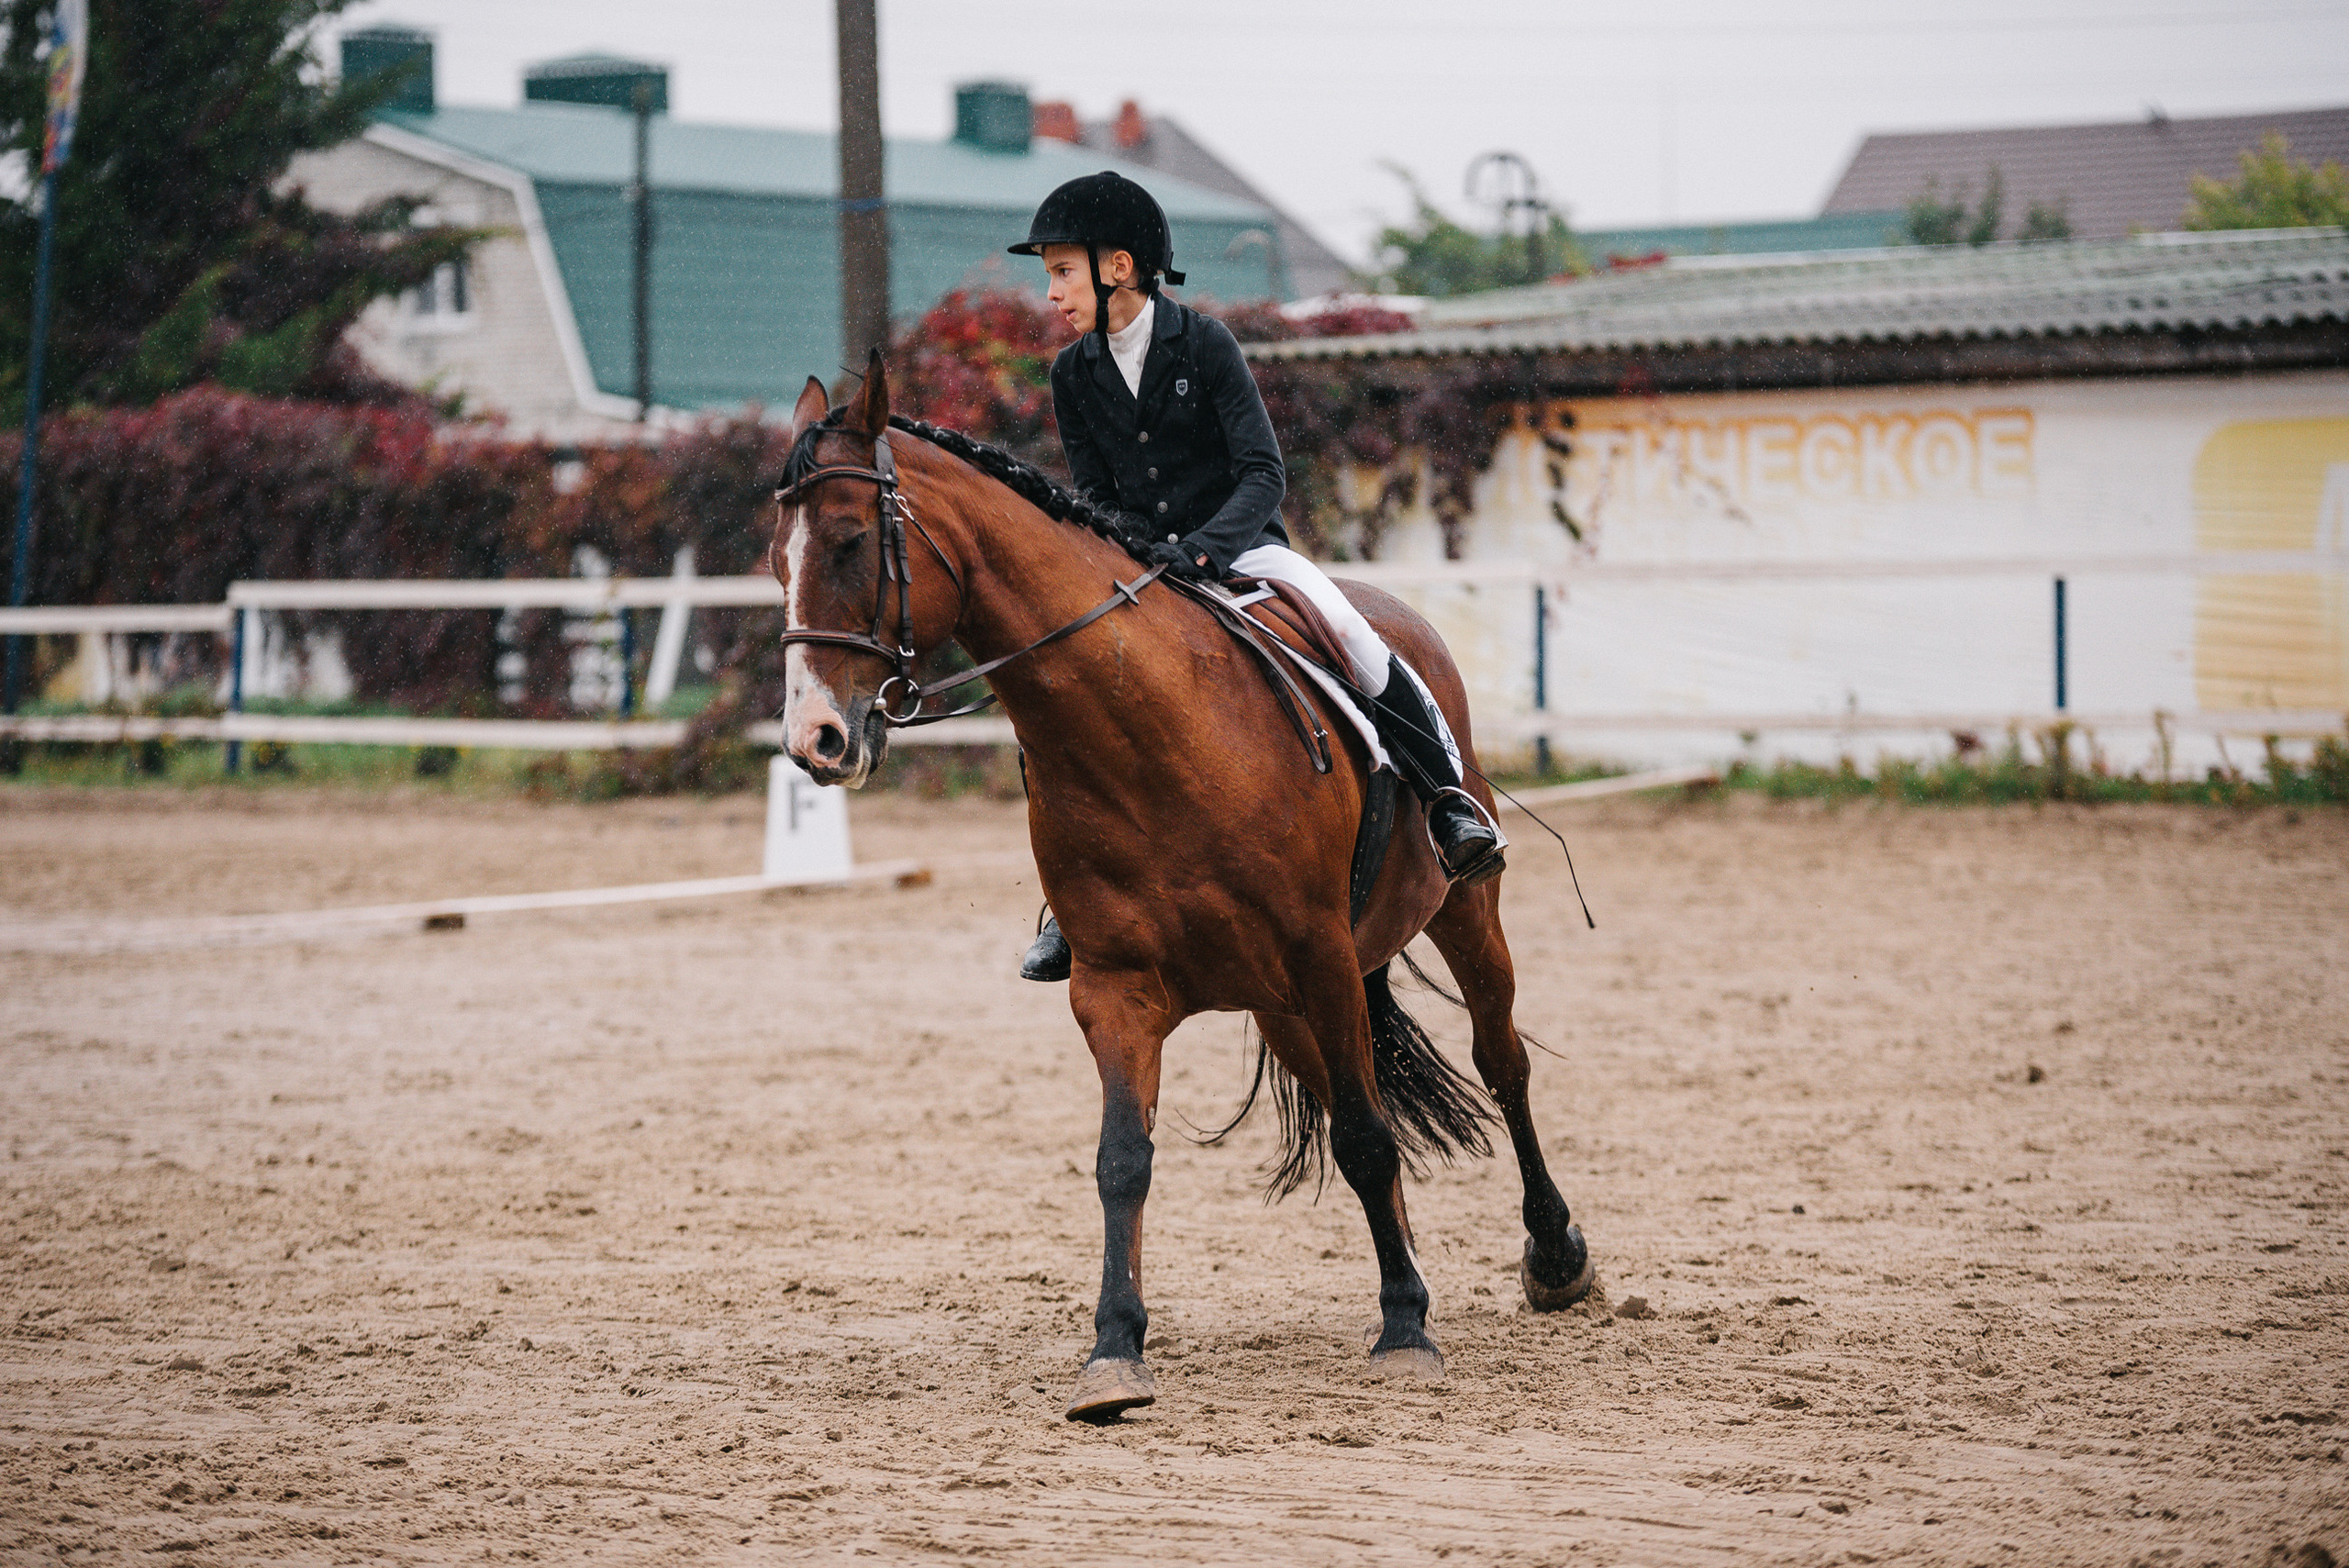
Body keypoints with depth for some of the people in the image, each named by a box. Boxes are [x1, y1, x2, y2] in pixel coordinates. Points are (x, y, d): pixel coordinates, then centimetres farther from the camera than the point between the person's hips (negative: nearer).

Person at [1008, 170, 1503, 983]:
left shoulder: (1204, 343, -8)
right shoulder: (1073, 376, 4)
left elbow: (1263, 473, -14)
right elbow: (1094, 497, 8)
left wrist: (1202, 548, -29)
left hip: (1238, 542, -4)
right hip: (1137, 561, 4)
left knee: (1338, 621, -31)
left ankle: (1447, 794, -18)